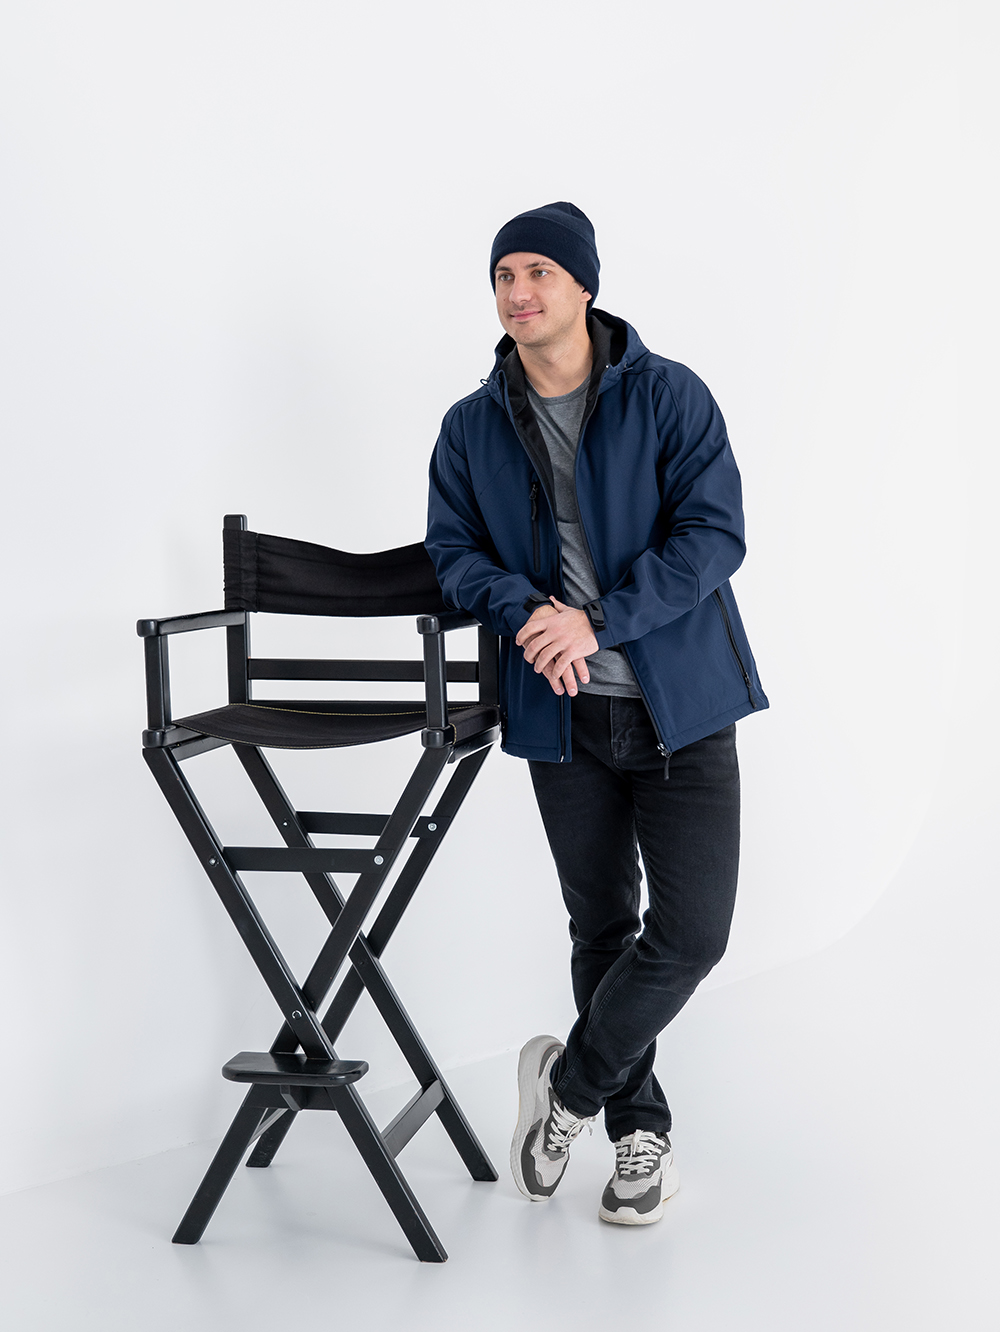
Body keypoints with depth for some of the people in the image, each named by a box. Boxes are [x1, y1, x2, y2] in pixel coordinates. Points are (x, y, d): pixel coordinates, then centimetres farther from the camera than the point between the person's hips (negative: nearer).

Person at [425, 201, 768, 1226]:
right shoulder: (472, 430, 4)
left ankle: (569, 1082, 15)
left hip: (680, 707, -2)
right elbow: (455, 553, 5)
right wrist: (522, 610, -17)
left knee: (691, 930, -8)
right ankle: (639, 1133, 27)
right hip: (562, 716, 3)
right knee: (601, 929, 11)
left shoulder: (669, 398, -6)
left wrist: (597, 619, -22)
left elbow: (715, 534, -13)